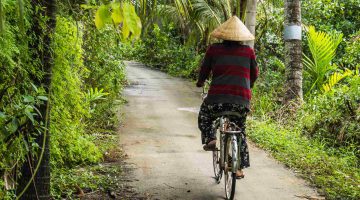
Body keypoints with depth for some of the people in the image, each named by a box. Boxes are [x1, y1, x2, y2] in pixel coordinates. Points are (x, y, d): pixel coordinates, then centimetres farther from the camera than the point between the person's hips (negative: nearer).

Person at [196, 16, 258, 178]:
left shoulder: (214, 49, 5)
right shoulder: (248, 51, 9)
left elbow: (204, 70, 13)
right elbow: (255, 74, 19)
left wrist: (200, 83, 34)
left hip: (217, 97, -1)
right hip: (242, 99, 2)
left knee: (204, 117, 29)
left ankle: (210, 139, 6)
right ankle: (239, 168, 18)